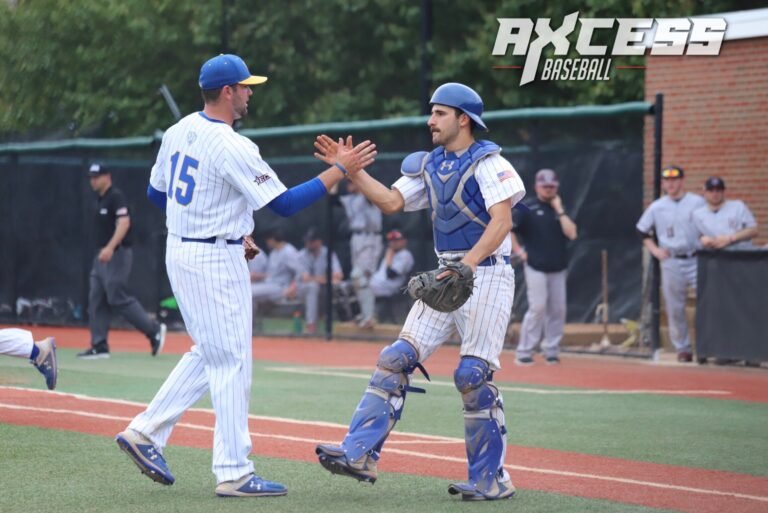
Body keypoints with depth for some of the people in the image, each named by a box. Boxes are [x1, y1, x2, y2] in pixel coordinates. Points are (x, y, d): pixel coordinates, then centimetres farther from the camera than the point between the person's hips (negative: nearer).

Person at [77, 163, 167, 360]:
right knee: (96, 301, 5)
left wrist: (110, 247, -34)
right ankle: (99, 346, 6)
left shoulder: (116, 196, -12)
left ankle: (154, 330, -2)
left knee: (118, 298, -12)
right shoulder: (101, 200, 17)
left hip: (117, 254, -10)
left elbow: (124, 222, -24)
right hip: (103, 256, 10)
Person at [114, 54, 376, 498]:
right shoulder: (232, 147, -19)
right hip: (217, 261, -9)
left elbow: (156, 192, 17)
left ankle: (146, 432, 15)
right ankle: (234, 473, 0)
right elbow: (285, 203, -20)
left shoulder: (179, 132, 7)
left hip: (180, 251, 9)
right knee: (231, 362, -3)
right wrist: (339, 170, -14)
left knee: (209, 354, 20)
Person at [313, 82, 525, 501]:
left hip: (487, 275, -7)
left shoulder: (488, 163, -9)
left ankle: (491, 480, 0)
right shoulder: (428, 165, 14)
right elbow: (391, 201, 7)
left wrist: (469, 262, -34)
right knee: (397, 358, -3)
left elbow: (502, 220, -21)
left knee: (473, 375, -10)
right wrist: (350, 169, -3)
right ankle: (360, 454, -6)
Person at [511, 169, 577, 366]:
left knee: (558, 309, 2)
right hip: (536, 268, -5)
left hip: (558, 269, 5)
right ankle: (524, 352, -6)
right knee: (538, 307, -11)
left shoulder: (560, 210, 12)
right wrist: (518, 251, -9)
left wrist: (559, 210, -5)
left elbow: (571, 233, -3)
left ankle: (551, 350, 11)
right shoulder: (528, 209, -2)